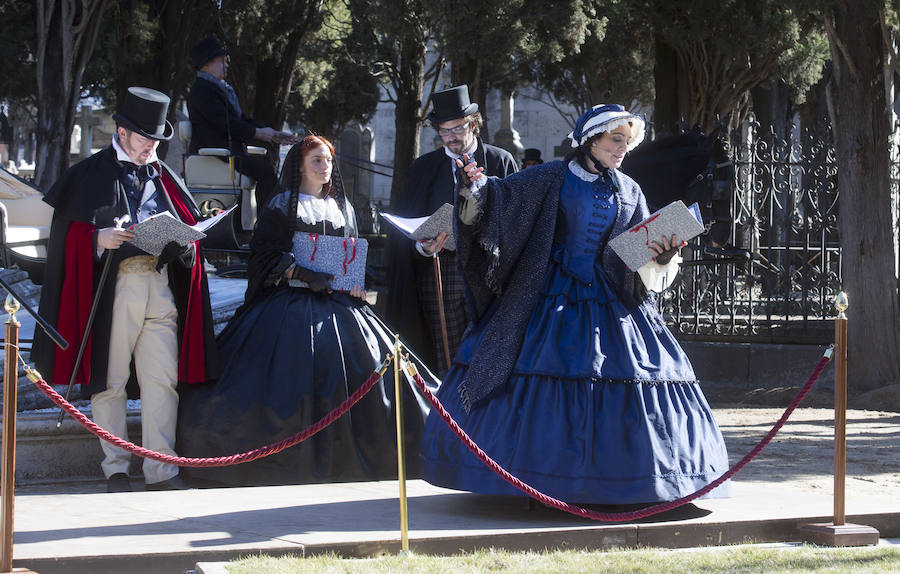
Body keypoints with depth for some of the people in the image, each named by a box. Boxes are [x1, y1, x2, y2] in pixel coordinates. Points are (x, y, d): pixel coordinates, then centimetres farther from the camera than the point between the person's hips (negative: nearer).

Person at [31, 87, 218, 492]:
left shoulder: (164, 178, 19)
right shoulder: (91, 175, 5)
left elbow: (190, 226, 20)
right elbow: (69, 233, 0)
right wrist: (99, 239, -20)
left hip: (161, 286, 4)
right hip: (112, 287, -4)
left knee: (163, 379, -3)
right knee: (110, 380, 0)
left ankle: (161, 468, -1)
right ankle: (115, 468, 8)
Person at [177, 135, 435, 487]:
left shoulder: (342, 207, 19)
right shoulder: (282, 206, 3)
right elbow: (264, 253, -5)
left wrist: (356, 283, 2)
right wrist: (304, 274, -15)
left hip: (337, 301, 5)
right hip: (293, 302, -5)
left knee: (364, 364, -6)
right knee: (290, 373, -15)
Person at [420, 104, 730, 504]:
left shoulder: (628, 193, 11)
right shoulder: (552, 179, 1)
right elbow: (501, 196, -3)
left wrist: (662, 255, -10)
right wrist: (476, 187, -23)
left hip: (607, 299, 4)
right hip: (550, 296, -3)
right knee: (537, 367, -8)